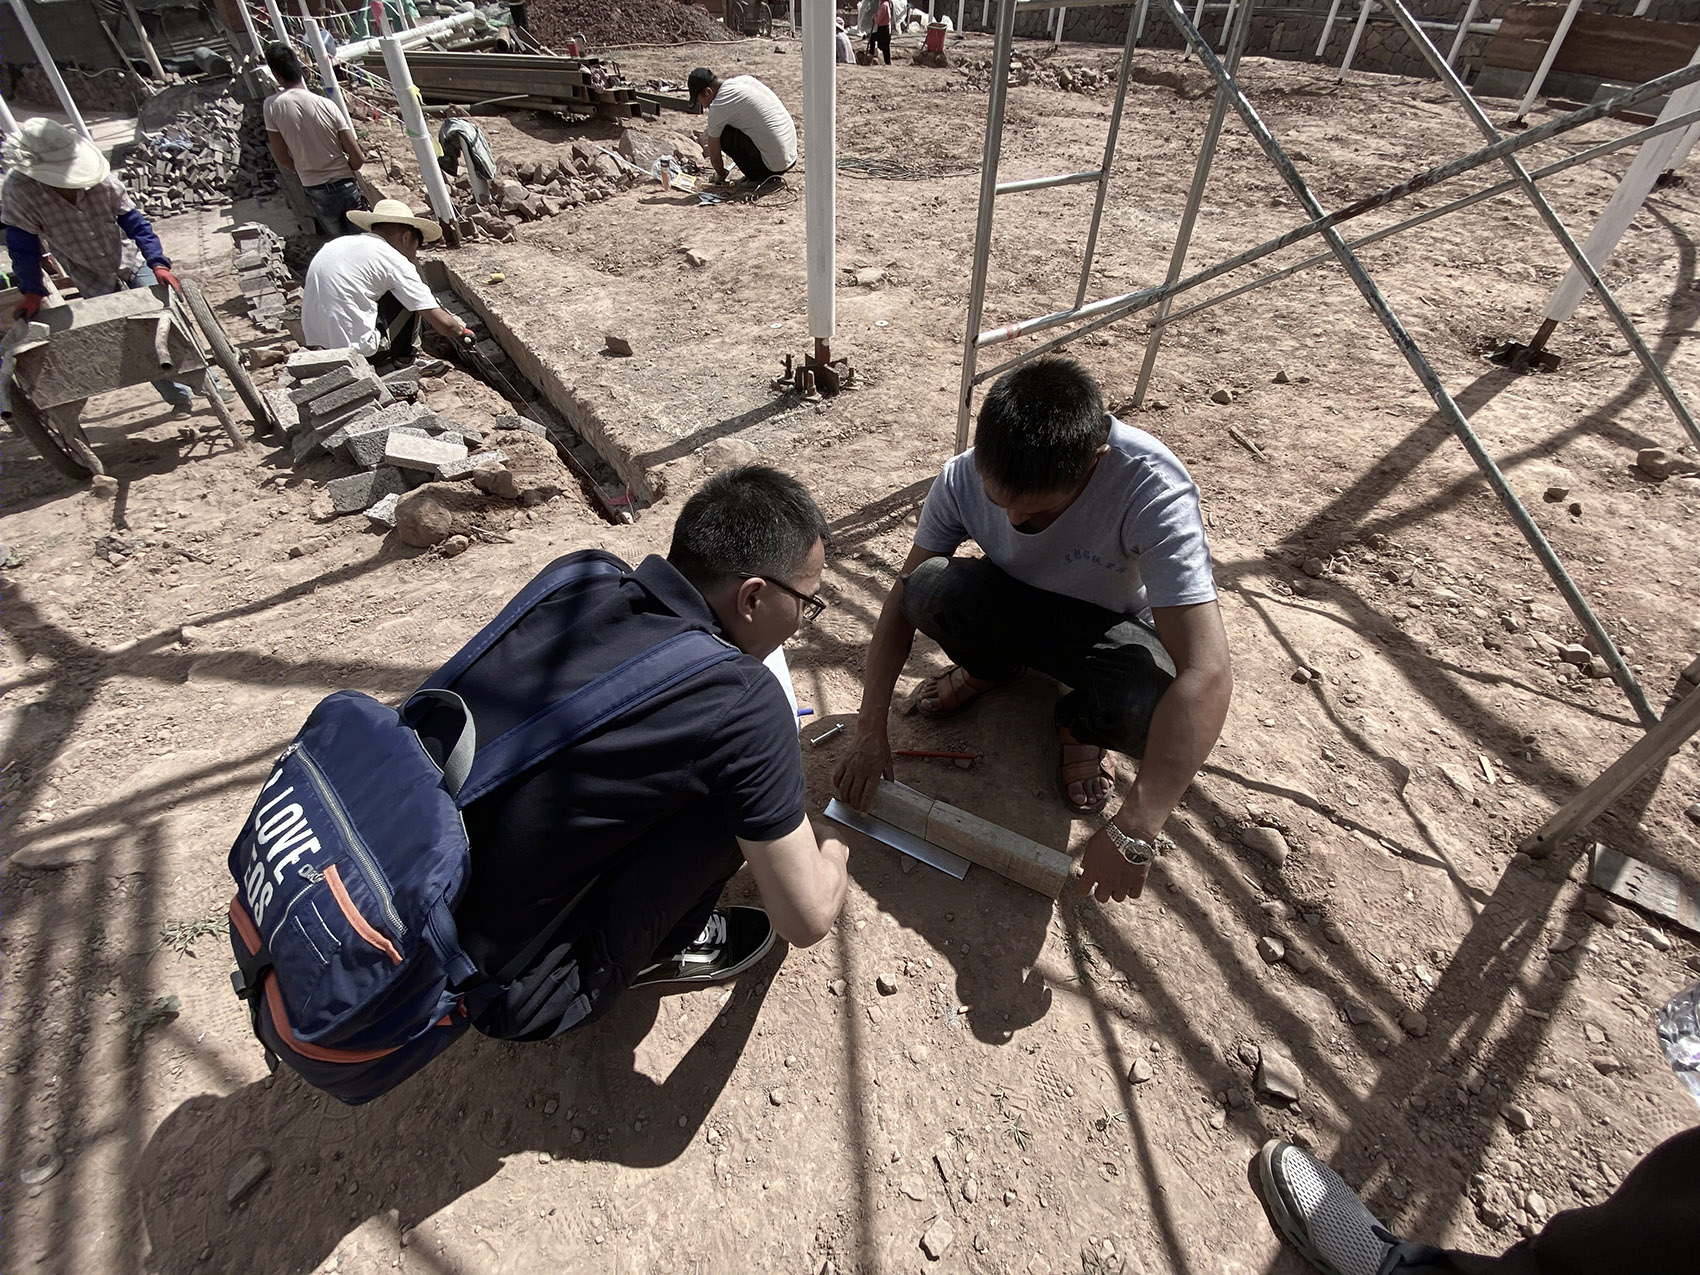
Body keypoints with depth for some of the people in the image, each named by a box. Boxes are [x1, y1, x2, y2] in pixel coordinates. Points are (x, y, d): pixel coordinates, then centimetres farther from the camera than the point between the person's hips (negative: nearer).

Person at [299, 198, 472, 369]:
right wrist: (463, 333, 11)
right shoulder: (394, 261, -6)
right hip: (356, 348, -8)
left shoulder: (336, 244, 14)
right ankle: (402, 361, 11)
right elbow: (443, 322, -9)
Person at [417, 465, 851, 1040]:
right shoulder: (743, 704, -25)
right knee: (737, 790, -11)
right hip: (497, 992, -6)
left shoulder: (583, 580, -6)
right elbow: (806, 919, -13)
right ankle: (664, 949, 12)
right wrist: (831, 852, 10)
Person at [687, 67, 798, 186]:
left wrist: (721, 175, 20)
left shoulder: (718, 107, -12)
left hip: (774, 164, -8)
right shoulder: (745, 78, 11)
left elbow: (715, 157, -2)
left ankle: (757, 177, 1)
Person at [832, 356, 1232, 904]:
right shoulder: (964, 477, -24)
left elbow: (1207, 674, -41)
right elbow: (903, 600, -16)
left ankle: (1081, 724, 3)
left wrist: (1133, 833, -42)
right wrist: (870, 732, -23)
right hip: (1015, 606, 3)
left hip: (1109, 628, -2)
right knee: (929, 587, -30)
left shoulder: (1152, 488, -36)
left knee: (1155, 710, -36)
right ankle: (991, 667, 6)